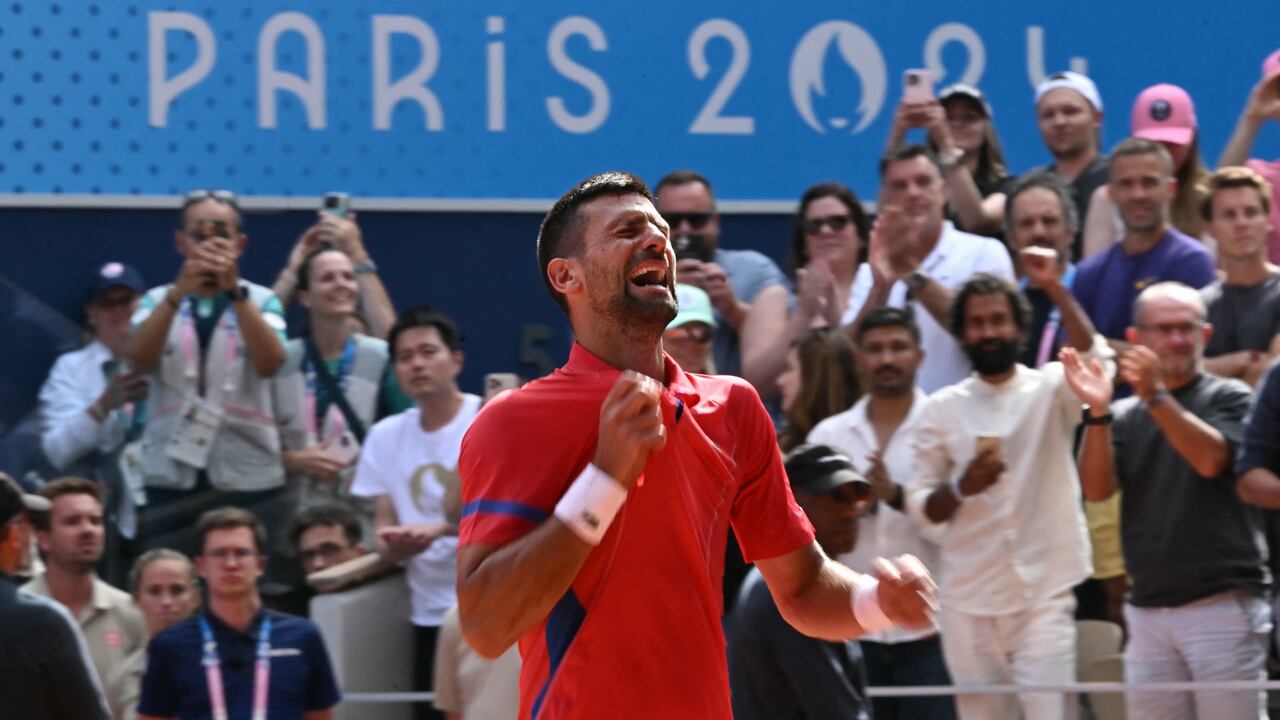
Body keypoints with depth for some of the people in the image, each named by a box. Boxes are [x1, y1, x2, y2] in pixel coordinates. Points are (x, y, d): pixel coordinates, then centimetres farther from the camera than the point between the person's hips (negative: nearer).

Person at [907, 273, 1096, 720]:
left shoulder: (1051, 390, 1)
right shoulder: (943, 409, 6)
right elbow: (919, 506, 6)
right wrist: (961, 488, -15)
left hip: (1045, 597, -2)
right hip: (968, 603, 3)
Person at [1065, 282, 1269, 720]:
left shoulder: (1228, 397, 3)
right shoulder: (1126, 417, 14)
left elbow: (1210, 459, -15)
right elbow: (1097, 488, 0)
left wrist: (1156, 396, -25)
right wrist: (1099, 414, -15)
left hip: (1223, 602, -4)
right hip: (1148, 610, 4)